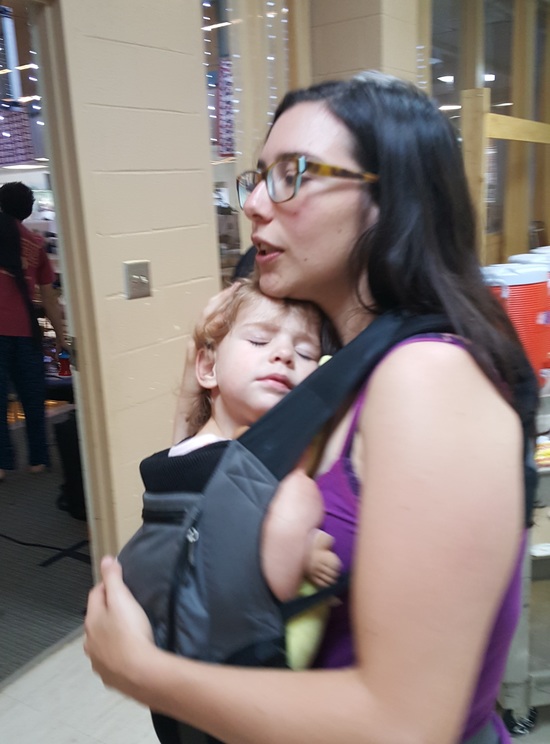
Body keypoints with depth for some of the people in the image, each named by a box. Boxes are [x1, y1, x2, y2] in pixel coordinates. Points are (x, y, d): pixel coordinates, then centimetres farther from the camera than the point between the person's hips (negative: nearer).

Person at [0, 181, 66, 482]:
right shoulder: (36, 243, 9)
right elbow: (48, 297, 10)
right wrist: (60, 334, 15)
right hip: (25, 329, 2)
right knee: (32, 398, 11)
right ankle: (38, 458, 17)